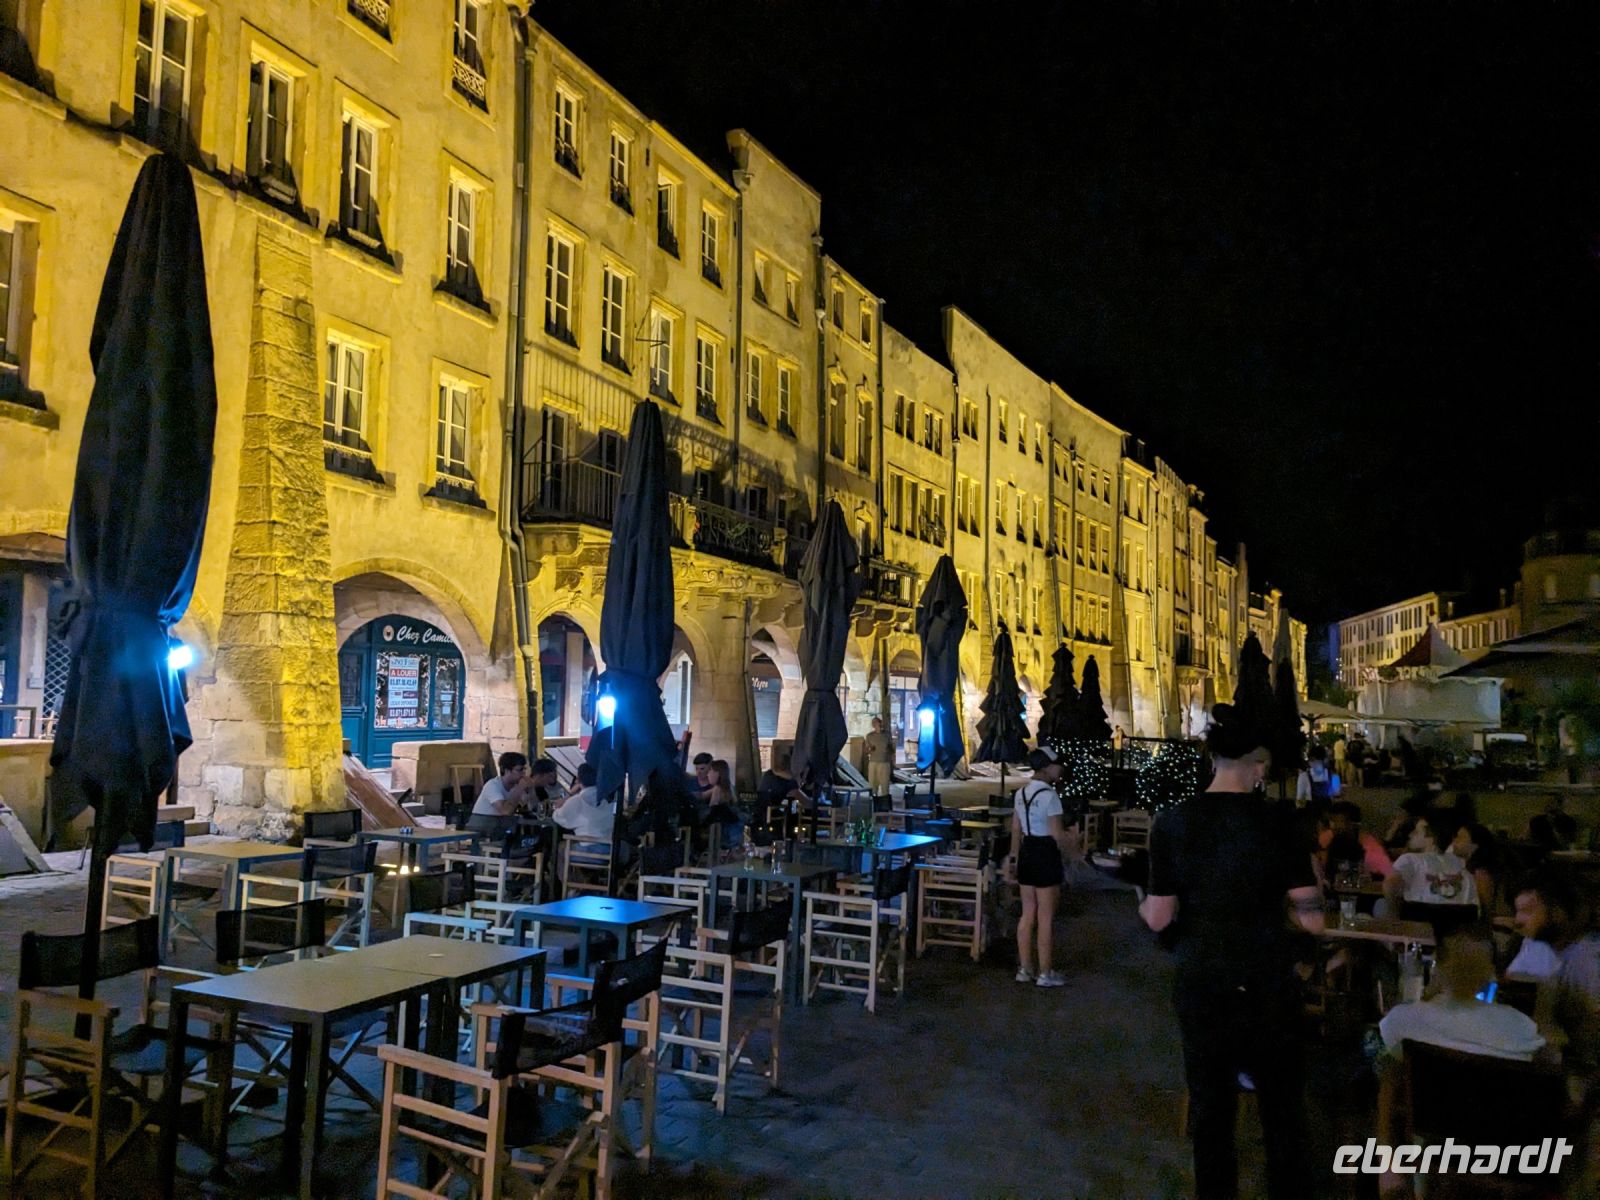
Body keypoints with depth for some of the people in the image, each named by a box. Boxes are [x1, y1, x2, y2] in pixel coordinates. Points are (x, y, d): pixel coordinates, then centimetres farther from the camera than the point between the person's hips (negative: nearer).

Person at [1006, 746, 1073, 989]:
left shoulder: (1020, 793, 7)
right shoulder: (1049, 795, -17)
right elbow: (1057, 834, -17)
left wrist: (1015, 856, 21)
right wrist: (1068, 849, 1)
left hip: (1027, 853, 8)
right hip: (1046, 855, -8)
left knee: (1028, 915, 14)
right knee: (1046, 918, 2)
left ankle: (1025, 969, 20)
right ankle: (1045, 974, 9)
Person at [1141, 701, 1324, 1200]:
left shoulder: (1171, 823, -9)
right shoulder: (1277, 822, -11)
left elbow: (1160, 919, -7)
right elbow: (1312, 919, -11)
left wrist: (1144, 907, 13)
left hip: (1201, 982, 1)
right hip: (1267, 982, -1)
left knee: (1210, 1107, 16)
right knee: (1282, 1107, 17)